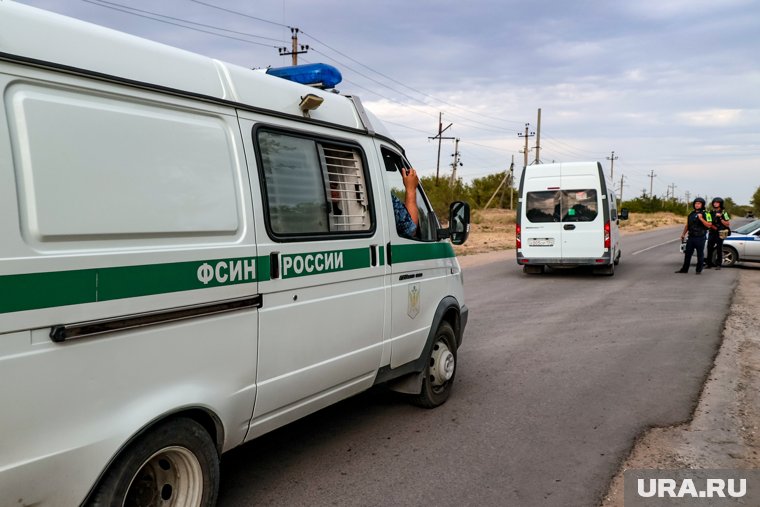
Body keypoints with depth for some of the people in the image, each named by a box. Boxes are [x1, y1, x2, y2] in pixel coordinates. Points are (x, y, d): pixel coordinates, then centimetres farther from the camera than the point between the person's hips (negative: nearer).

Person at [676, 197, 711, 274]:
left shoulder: (705, 214, -4)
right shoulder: (691, 214, 15)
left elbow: (708, 225, -13)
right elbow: (687, 225, 22)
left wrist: (701, 219, -23)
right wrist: (683, 234, 16)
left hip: (700, 238, -6)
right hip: (691, 237, 6)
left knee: (700, 254, 2)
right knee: (687, 253, 8)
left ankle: (699, 270, 9)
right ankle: (684, 269, 14)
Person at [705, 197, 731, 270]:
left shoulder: (724, 212, -4)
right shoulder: (712, 212, 12)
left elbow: (727, 224, -8)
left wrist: (720, 218, -18)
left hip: (720, 234, -5)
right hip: (712, 233, 5)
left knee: (719, 249, 0)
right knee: (709, 248, 4)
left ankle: (718, 264, 7)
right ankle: (709, 263, 13)